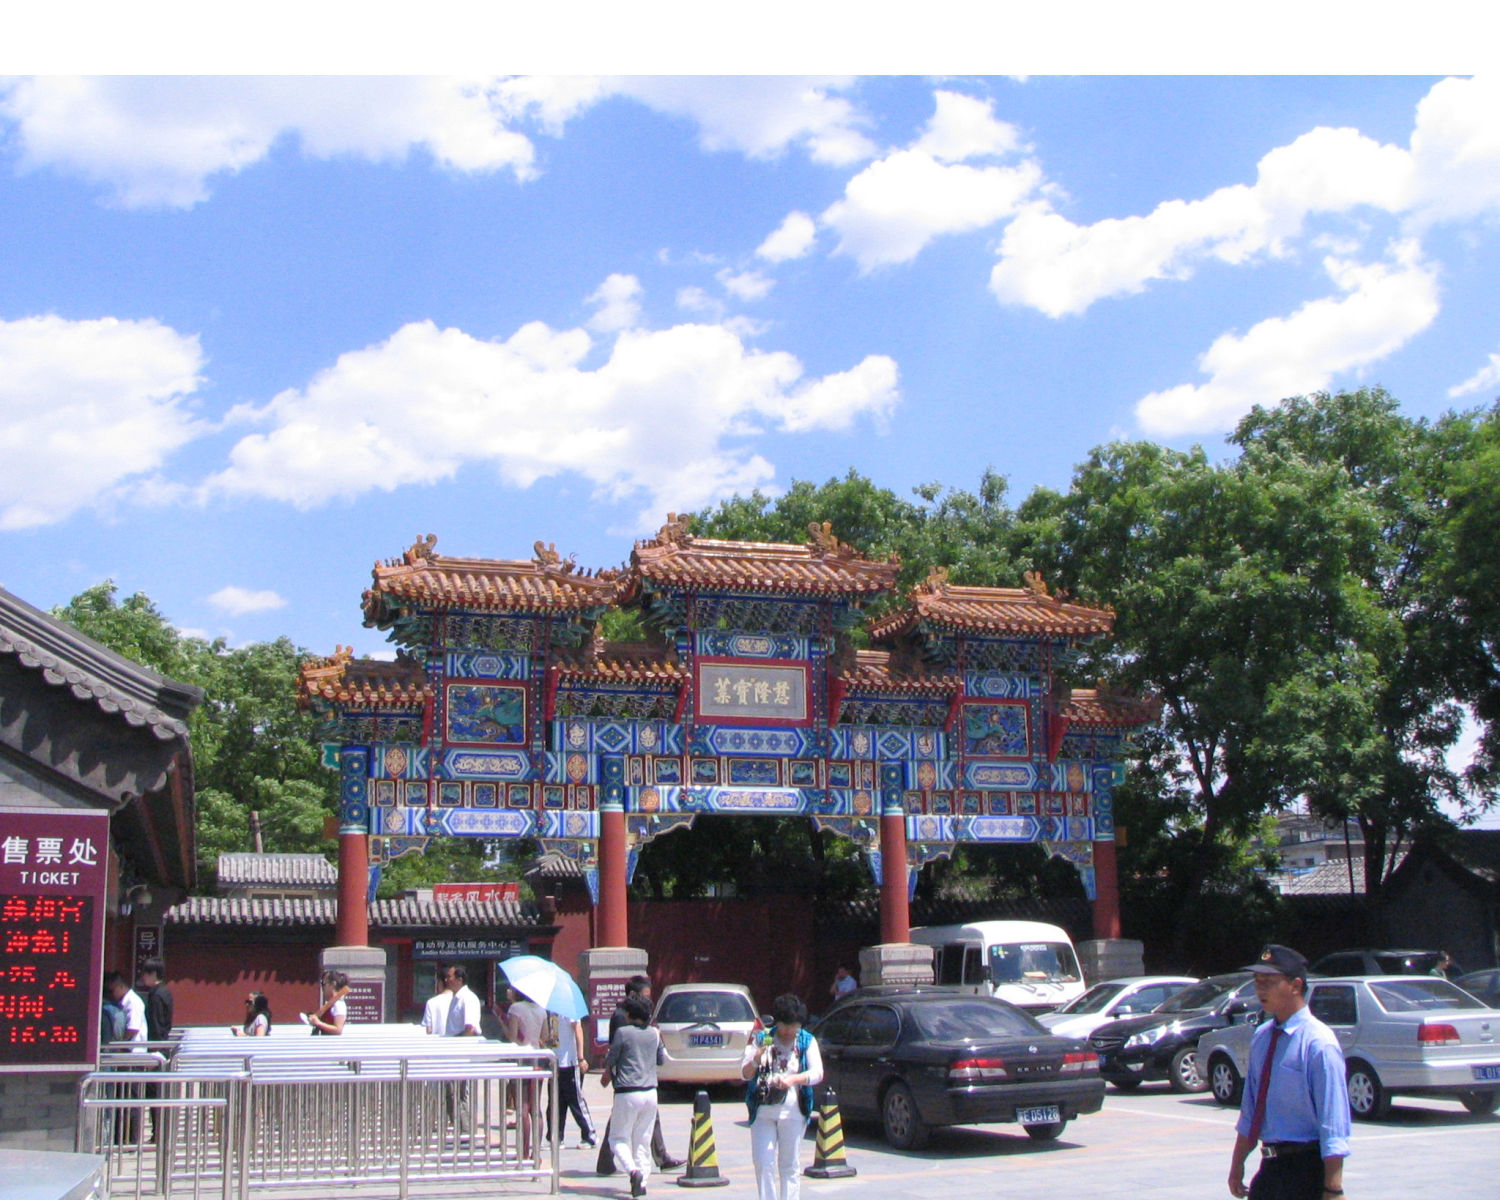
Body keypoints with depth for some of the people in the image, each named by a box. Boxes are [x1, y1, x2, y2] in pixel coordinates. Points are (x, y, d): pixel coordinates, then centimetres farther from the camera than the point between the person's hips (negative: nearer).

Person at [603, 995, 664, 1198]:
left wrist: (607, 1072, 21)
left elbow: (610, 1060, 0)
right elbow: (662, 1058, 21)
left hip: (627, 1093, -5)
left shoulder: (622, 1032, -7)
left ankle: (632, 1170, -19)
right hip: (650, 1092, 5)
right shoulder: (654, 1034, 8)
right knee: (643, 1141, 12)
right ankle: (642, 1183, 7)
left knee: (618, 1138, 5)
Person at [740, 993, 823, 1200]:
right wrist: (755, 1060, -20)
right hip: (763, 1111, 1)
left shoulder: (807, 1042, 4)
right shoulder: (761, 1039, 5)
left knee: (790, 1166, 4)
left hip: (793, 1112, -1)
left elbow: (817, 1073, -8)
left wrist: (793, 1079, -26)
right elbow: (744, 1074, 1)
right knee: (763, 1163, -2)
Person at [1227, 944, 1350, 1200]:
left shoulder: (1318, 1042, -16)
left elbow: (1333, 1119, -19)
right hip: (1271, 1168, 7)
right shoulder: (1261, 1037, 8)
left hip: (1306, 1169, -7)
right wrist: (1237, 1164, 18)